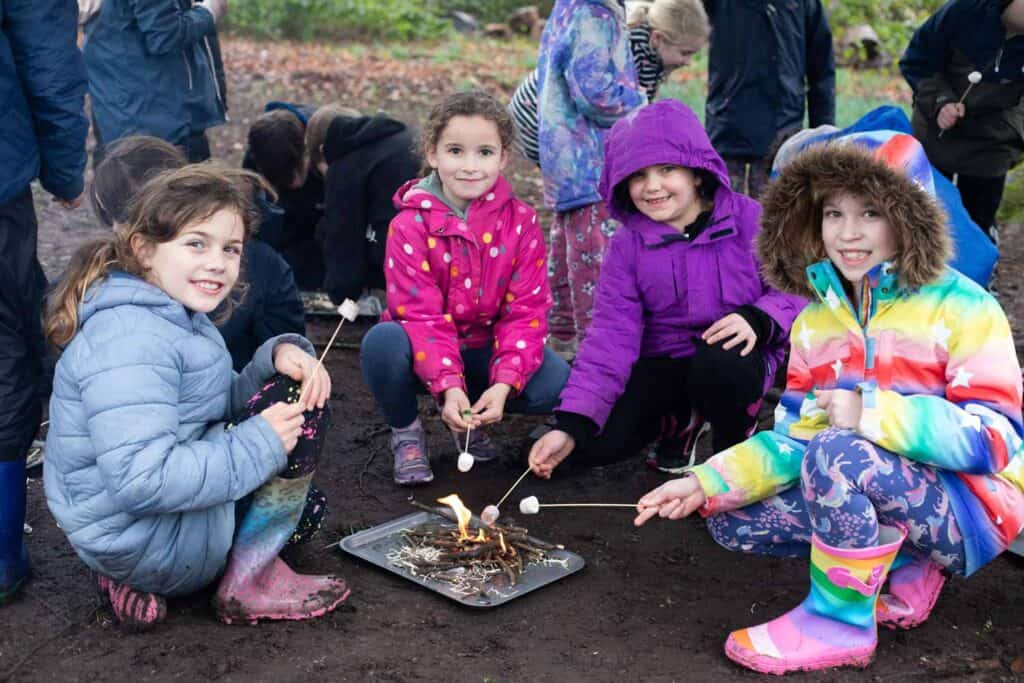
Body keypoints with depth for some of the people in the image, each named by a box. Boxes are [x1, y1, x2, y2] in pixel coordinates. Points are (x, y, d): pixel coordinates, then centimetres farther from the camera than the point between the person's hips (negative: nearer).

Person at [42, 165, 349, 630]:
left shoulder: (172, 318, 9)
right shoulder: (132, 341, -24)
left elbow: (227, 404, 10)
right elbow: (141, 478, -33)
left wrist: (281, 354, -9)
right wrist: (259, 445, -27)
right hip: (150, 537, -10)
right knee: (298, 406, -14)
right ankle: (250, 584, -4)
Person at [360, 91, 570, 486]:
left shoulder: (521, 222, -9)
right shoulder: (410, 225, -16)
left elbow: (526, 311, -11)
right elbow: (421, 315, -20)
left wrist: (503, 385, -26)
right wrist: (448, 386, -35)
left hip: (486, 350, 2)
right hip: (425, 356, -2)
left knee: (557, 384, -24)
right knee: (382, 343, -36)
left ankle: (473, 418, 7)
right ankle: (405, 431, -3)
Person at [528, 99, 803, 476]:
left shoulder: (747, 218, -8)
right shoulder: (627, 246, -2)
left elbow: (792, 288, -5)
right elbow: (611, 334, -9)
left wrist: (758, 319, -29)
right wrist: (570, 426, -20)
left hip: (734, 357, -3)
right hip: (663, 362, 3)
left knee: (720, 364, -39)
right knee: (595, 445, -16)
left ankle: (735, 446, -4)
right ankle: (683, 415, 16)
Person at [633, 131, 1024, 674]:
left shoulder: (962, 308, -14)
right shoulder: (815, 321, 5)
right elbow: (795, 438, 1)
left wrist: (874, 413, -31)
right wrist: (707, 482, -13)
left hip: (970, 508, -7)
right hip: (879, 491, 7)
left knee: (838, 451, -34)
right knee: (731, 520, -6)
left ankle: (840, 622, -13)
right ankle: (901, 573, 1)